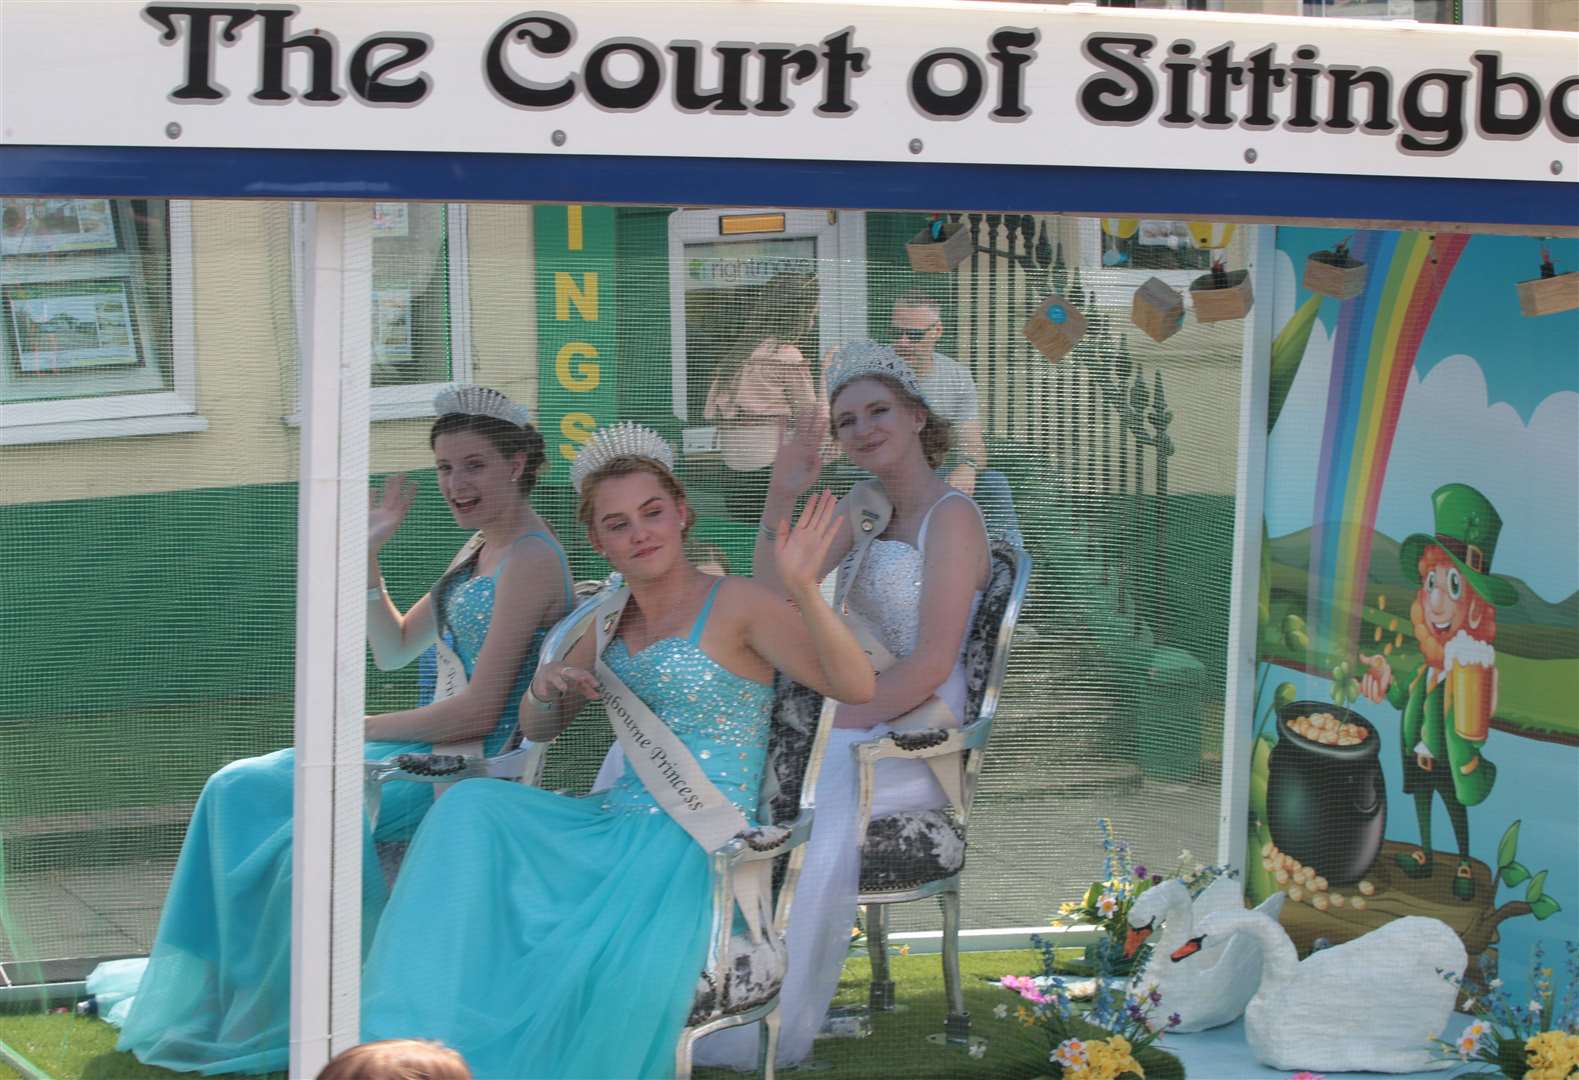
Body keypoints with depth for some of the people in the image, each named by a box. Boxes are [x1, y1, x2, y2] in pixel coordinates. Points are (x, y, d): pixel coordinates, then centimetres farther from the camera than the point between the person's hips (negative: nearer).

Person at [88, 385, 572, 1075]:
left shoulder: (531, 558, -16)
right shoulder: (481, 549, 15)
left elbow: (479, 711, -22)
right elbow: (393, 650, 19)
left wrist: (359, 730, -11)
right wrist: (367, 554, 7)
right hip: (432, 747, 10)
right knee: (236, 791, 2)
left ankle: (260, 1014, 0)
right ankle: (211, 991, 10)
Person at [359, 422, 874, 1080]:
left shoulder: (735, 605, -3)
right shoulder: (609, 623, 17)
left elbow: (854, 686, -16)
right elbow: (536, 728, 27)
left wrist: (803, 590, -31)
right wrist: (546, 685, 3)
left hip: (695, 844, -7)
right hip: (614, 824, 7)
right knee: (472, 806, -17)